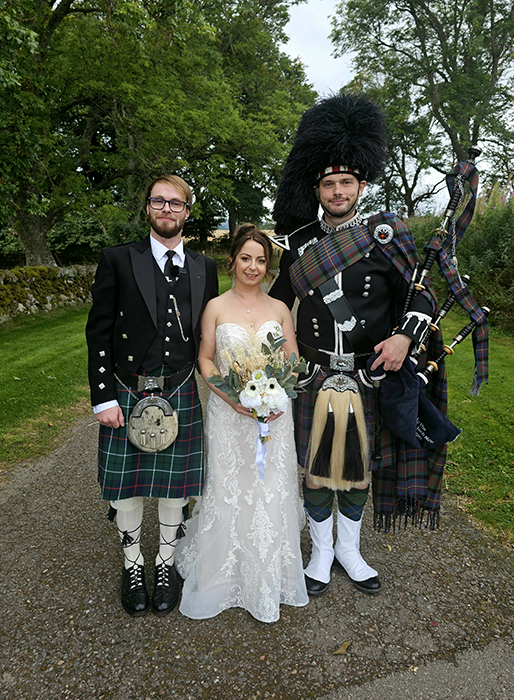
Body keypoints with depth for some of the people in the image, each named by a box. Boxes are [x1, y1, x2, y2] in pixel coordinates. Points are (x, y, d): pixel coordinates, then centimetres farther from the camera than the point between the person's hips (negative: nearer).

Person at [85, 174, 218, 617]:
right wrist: (104, 398, -9)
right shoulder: (118, 260, -3)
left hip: (180, 395, 2)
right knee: (126, 486, 11)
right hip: (126, 394, -1)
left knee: (175, 485, 13)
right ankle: (133, 565, 36)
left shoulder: (205, 269, 6)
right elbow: (99, 332, -4)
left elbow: (207, 337, 11)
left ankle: (166, 564, 36)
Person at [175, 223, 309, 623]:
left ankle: (269, 579, 26)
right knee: (228, 491, 5)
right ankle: (225, 574, 28)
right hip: (228, 414, -1)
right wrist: (231, 396, -14)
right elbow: (205, 360, 1)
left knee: (272, 492, 5)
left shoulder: (279, 309, 5)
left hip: (274, 415, 2)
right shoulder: (216, 308, 1)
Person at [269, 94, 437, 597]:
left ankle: (349, 549, 38)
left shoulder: (385, 236, -2)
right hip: (313, 380, 0)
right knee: (315, 471, 10)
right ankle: (322, 551, 33)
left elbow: (420, 297, 1)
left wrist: (404, 337, -17)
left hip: (370, 380, 0)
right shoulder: (295, 245, 1)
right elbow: (276, 309, 10)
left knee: (358, 470, 15)